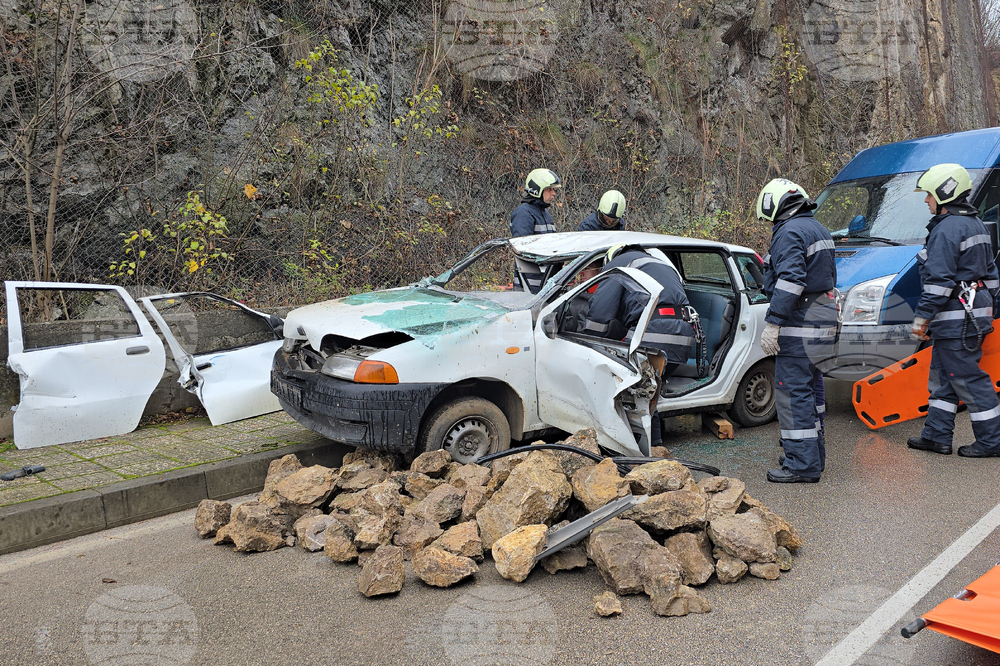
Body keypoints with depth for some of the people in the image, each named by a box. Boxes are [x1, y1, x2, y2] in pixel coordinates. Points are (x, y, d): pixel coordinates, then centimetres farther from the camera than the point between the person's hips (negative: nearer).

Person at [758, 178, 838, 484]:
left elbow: (790, 281, -23)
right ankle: (814, 455, 26)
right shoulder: (818, 229, 19)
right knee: (810, 388, 17)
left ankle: (802, 465, -5)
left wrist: (772, 323, -23)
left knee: (793, 391, -7)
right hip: (822, 320, 10)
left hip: (800, 323, -10)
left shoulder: (789, 232, -13)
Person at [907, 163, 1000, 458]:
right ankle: (936, 436, 21)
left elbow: (939, 281, -21)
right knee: (942, 378, 15)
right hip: (975, 312, 11)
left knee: (969, 379, -2)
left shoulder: (947, 229, -16)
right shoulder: (976, 226, 17)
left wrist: (921, 317, -17)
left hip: (955, 319, -11)